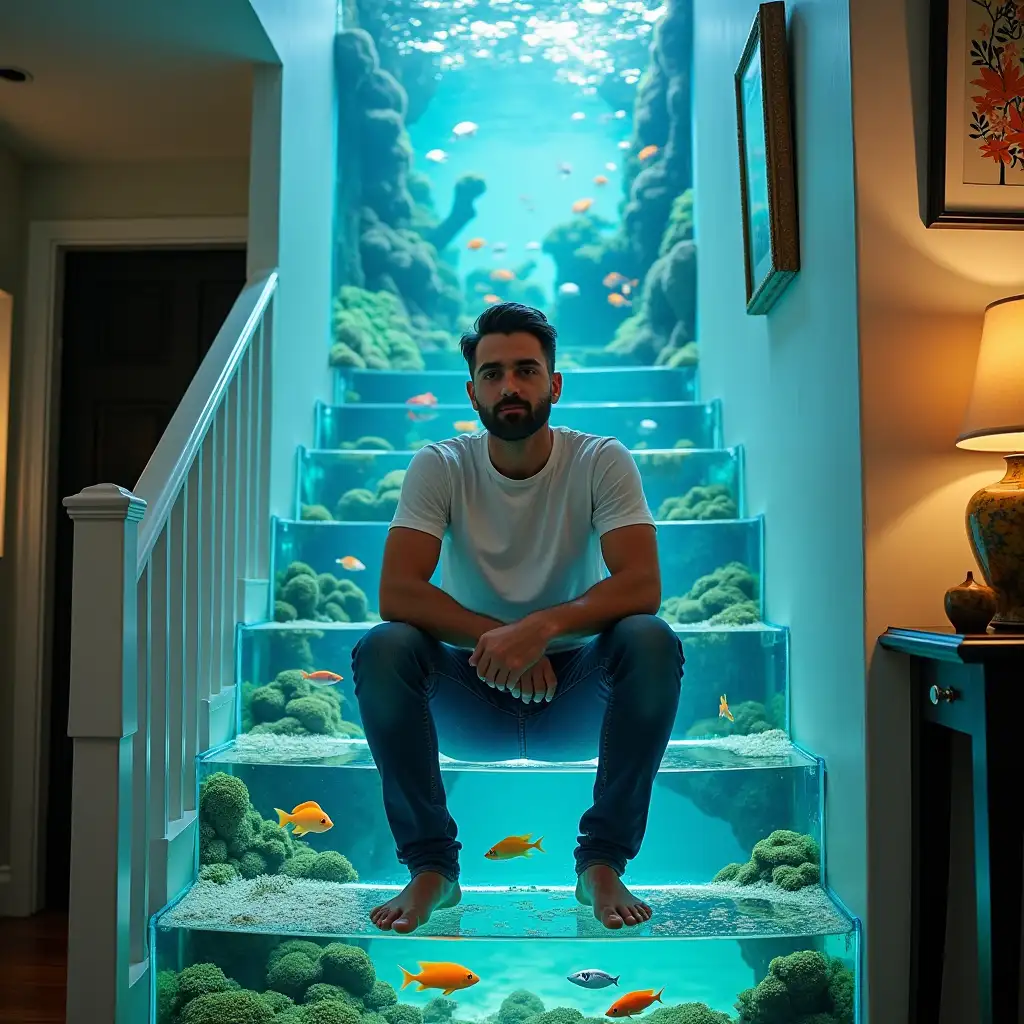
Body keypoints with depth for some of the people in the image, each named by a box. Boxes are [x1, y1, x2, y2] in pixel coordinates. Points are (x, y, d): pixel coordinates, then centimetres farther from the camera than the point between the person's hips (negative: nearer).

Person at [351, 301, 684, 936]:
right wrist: (493, 636, -31)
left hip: (576, 697, 0)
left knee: (652, 641, -29)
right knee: (382, 649, -27)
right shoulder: (440, 467, -7)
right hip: (471, 695, 1)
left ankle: (603, 865, -13)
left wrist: (543, 626, -36)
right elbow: (397, 593, -18)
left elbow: (642, 585, -21)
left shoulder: (602, 461, -8)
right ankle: (431, 868, -11)